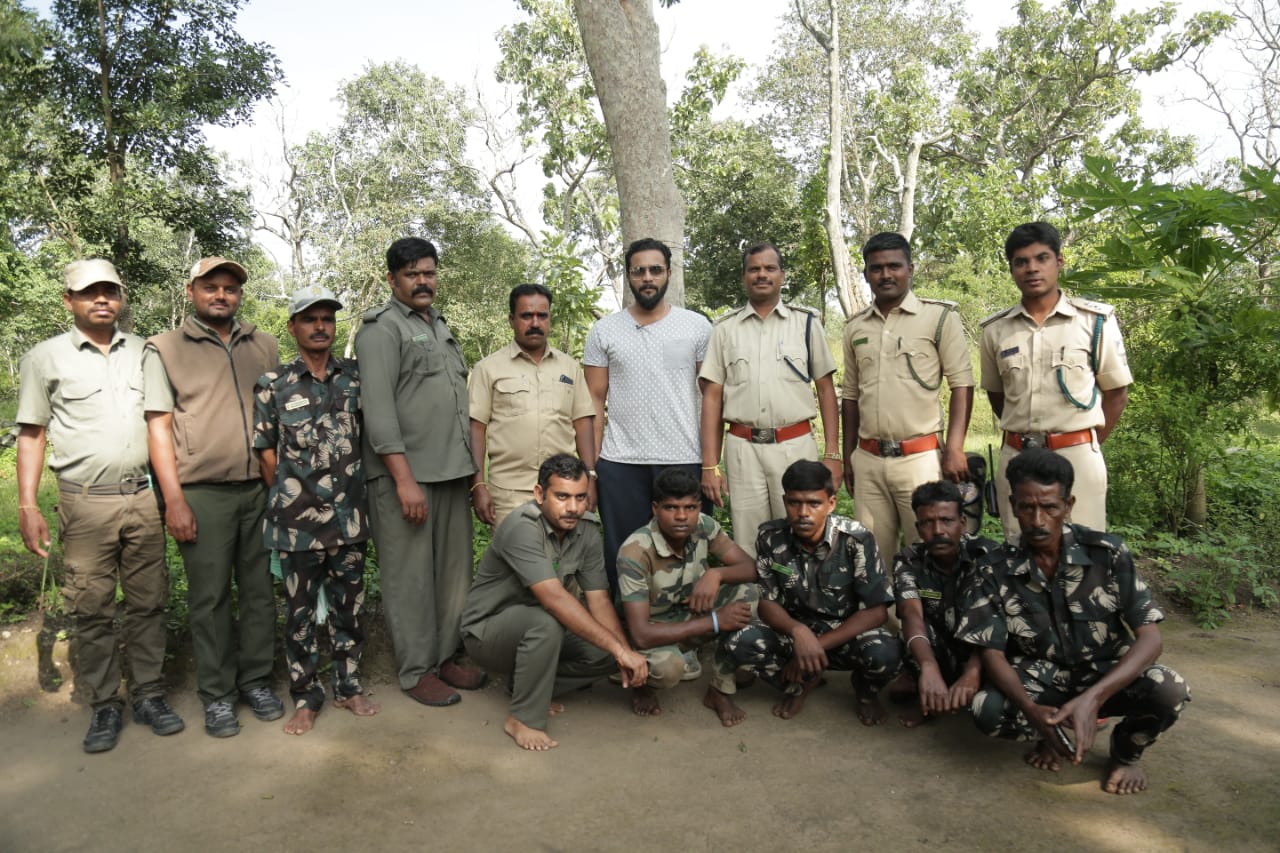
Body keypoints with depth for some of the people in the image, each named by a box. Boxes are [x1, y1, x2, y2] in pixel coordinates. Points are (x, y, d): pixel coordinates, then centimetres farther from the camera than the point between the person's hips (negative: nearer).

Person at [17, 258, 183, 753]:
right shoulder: (46, 358, 5)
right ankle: (104, 707, 14)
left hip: (144, 498, 2)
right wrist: (27, 507, -2)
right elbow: (31, 434, 5)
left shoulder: (143, 353, 11)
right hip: (86, 504, -2)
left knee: (148, 603, 6)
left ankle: (149, 695, 17)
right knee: (91, 611, 3)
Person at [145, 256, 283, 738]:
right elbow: (159, 426, -1)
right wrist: (174, 499, -9)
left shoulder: (264, 347, 11)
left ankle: (256, 680, 22)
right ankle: (216, 695, 16)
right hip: (203, 494, -3)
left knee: (260, 590, 8)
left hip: (262, 490, 3)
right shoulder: (165, 349, 3)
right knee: (210, 597, 4)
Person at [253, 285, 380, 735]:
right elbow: (266, 455, 1)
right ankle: (305, 697, 23)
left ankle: (349, 686, 28)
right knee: (300, 610, 9)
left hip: (349, 516, 2)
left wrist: (353, 489, 6)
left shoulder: (356, 377, 4)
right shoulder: (273, 385, -2)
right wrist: (290, 500, 2)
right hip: (297, 521, -2)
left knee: (349, 605, 12)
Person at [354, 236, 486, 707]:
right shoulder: (382, 328, -5)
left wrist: (471, 467, 17)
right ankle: (416, 671, 12)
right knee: (411, 577, 0)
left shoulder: (441, 326, 20)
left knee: (454, 571, 11)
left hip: (452, 473, 8)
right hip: (404, 475, -7)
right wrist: (404, 479, -19)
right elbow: (378, 408, -14)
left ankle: (446, 655, 24)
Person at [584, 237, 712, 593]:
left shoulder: (697, 326, 5)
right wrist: (591, 463, -2)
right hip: (620, 463, 1)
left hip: (685, 459, -1)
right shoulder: (604, 331, 7)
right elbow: (595, 400, 6)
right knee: (623, 557, 8)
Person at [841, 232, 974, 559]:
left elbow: (962, 384, -5)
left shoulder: (940, 316, -2)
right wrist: (848, 456, 14)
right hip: (867, 461, 4)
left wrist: (954, 449, -13)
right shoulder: (855, 326, 11)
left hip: (920, 458, -4)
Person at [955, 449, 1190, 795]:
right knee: (987, 709, -29)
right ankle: (1058, 733, 5)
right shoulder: (997, 571, -13)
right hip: (1042, 679, 0)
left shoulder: (1107, 553, -16)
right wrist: (1031, 709, -33)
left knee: (1169, 691, -31)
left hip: (1107, 674, 0)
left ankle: (1125, 751, 3)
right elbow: (993, 653, -12)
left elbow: (1149, 638, -19)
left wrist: (1092, 699, -35)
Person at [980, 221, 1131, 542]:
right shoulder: (995, 329, 5)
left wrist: (1088, 445, 4)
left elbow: (1116, 393, 5)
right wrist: (1023, 437, 12)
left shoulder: (1096, 320, -1)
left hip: (1076, 457, -2)